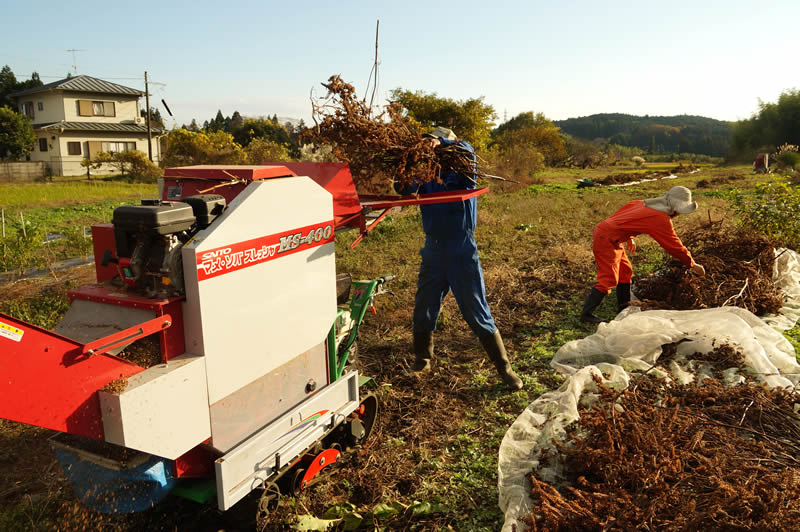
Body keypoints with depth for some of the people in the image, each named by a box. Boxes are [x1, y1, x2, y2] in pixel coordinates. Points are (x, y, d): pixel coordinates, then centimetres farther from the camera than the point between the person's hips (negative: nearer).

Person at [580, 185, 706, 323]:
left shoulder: (646, 203, 10)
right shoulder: (662, 219, -14)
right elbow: (674, 245, -7)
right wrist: (692, 265, 5)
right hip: (606, 238, -10)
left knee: (625, 271, 18)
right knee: (609, 279, -9)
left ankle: (623, 308, 30)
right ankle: (587, 313, -5)